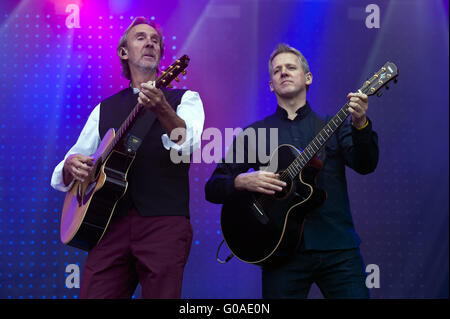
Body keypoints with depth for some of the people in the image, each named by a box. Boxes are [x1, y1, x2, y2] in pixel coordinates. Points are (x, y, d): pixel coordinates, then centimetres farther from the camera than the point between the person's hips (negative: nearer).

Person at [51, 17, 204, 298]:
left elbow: (188, 145, -13)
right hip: (111, 223, 3)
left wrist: (161, 109, -32)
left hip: (163, 222, -2)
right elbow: (63, 179, 20)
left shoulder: (184, 99, 10)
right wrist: (71, 167, -4)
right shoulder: (105, 109, 19)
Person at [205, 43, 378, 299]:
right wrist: (243, 181, -12)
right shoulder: (253, 134, 11)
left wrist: (360, 124, -21)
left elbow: (365, 165, -4)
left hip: (337, 248, 0)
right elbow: (212, 188, 8)